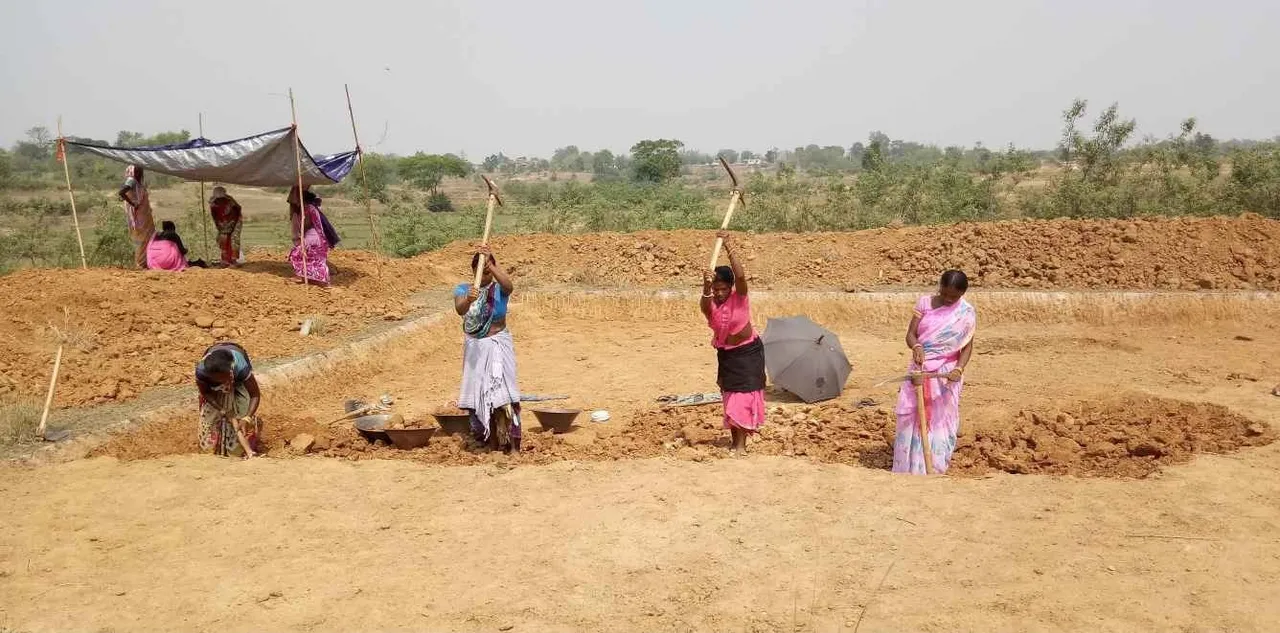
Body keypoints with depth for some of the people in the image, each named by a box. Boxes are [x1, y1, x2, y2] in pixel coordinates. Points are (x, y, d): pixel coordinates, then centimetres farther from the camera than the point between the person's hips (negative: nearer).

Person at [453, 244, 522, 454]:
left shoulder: (499, 289, -6)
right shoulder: (463, 289, -3)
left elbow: (509, 285, -31)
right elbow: (460, 310, -24)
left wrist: (491, 263, -40)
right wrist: (468, 299, -46)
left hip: (498, 345, -3)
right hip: (474, 348, 3)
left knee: (501, 391, -14)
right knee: (478, 394, 6)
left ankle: (513, 445, -14)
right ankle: (492, 442, 20)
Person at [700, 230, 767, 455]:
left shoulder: (739, 298, -19)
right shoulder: (710, 304, -13)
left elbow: (740, 276, -37)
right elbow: (704, 306, -38)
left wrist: (729, 248, -42)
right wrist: (706, 287, -58)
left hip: (748, 352, -4)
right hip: (726, 354, 4)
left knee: (743, 395, -8)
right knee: (729, 396, 11)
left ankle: (741, 444, -5)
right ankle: (735, 439, 22)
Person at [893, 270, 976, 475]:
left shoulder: (966, 313, -5)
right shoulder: (925, 303, -2)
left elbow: (967, 346, -3)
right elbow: (910, 334, -4)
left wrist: (959, 369, -21)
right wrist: (916, 347, -26)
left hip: (946, 374, -2)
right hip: (920, 370, 2)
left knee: (940, 421, 3)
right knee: (911, 418, 4)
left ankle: (934, 469, 14)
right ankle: (909, 468, 14)